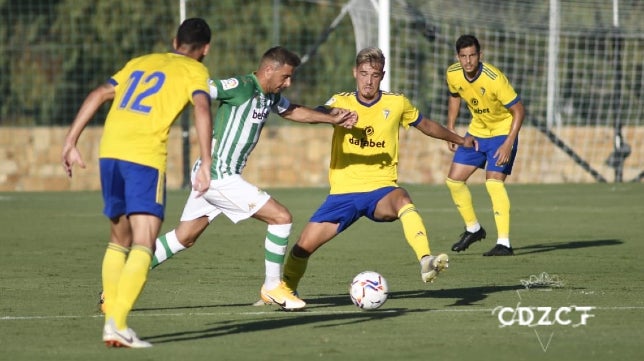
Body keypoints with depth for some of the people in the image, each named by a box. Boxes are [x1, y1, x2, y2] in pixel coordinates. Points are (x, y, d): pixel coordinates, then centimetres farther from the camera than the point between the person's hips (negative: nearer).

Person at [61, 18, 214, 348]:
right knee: (143, 245, -9)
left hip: (109, 152, 6)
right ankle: (117, 324, -24)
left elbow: (98, 95, 19)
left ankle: (110, 317, 14)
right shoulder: (195, 70, 10)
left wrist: (71, 142, 18)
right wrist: (205, 163, -15)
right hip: (145, 158, -6)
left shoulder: (141, 62, 26)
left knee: (119, 240, 20)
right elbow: (201, 107, -9)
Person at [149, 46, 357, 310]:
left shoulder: (271, 96, 11)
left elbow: (292, 111, 30)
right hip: (219, 176, -10)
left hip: (210, 176, 10)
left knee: (183, 239, 14)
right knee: (281, 217, -6)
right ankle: (272, 287, 7)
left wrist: (332, 119, 25)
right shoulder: (240, 87, -17)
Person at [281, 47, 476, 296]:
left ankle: (426, 263, -50)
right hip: (343, 192, 1)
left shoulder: (397, 103, 4)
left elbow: (427, 126, 22)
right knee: (304, 245, -5)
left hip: (381, 191, -1)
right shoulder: (341, 102, 1)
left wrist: (460, 140, 33)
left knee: (402, 200, -37)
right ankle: (286, 291, 24)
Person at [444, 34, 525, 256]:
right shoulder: (453, 74, -12)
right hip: (477, 131, 7)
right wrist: (450, 129, 7)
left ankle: (504, 243, -20)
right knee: (454, 180, 6)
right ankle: (473, 229, 28)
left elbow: (519, 110, -23)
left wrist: (509, 143, -29)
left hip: (502, 132, -7)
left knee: (494, 181, -22)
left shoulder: (494, 78, -30)